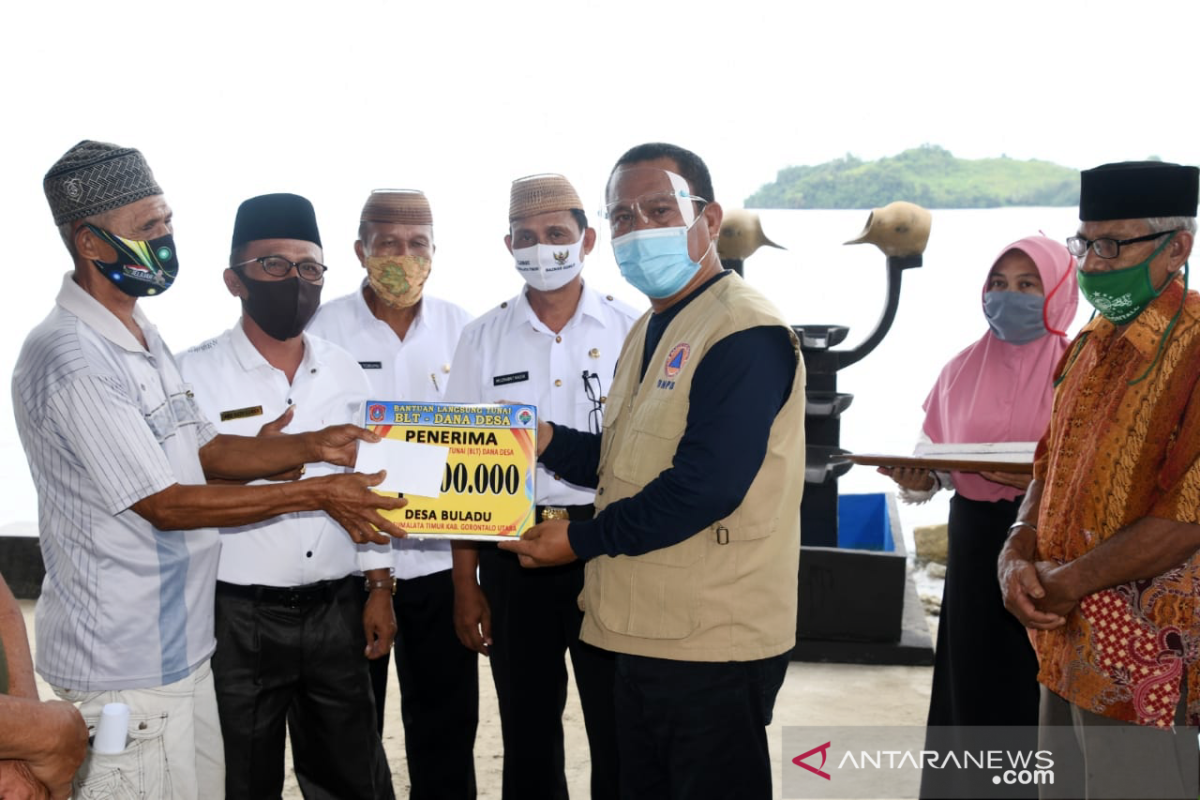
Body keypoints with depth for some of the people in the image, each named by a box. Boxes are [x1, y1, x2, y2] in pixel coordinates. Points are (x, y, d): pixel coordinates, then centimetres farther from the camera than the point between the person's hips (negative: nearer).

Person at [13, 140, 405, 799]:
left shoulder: (139, 336, 12)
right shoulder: (72, 361, -20)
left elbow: (205, 452, 15)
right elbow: (164, 504, -20)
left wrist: (313, 447, -1)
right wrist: (317, 493, -17)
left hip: (181, 641, 9)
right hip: (125, 668, -9)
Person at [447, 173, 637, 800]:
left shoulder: (628, 330, 0)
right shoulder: (484, 338, 4)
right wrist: (465, 583, 2)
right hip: (513, 546, 2)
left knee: (618, 731, 5)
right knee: (527, 732, 13)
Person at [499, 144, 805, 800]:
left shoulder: (746, 333, -17)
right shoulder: (649, 331, 15)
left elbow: (705, 487, -25)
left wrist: (581, 539, -15)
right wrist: (549, 442, 3)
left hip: (713, 647, -9)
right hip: (643, 633, 10)